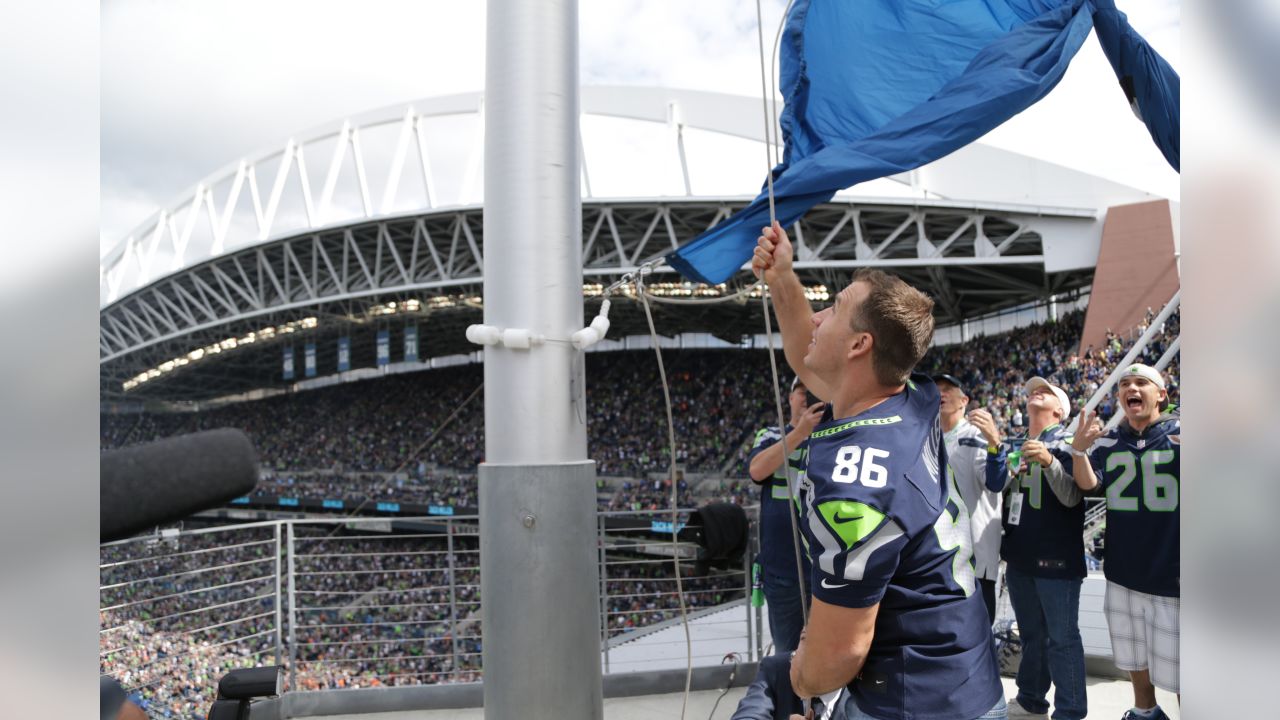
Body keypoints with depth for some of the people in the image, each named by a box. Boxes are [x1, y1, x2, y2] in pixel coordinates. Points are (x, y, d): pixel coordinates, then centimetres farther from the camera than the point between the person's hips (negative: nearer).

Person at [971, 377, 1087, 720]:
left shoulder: (1066, 443, -5)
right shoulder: (1016, 447, 14)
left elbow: (1072, 498, -15)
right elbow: (996, 484, -2)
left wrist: (1049, 461, -30)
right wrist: (994, 442, -16)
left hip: (1056, 557, -7)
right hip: (1021, 556, 7)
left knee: (1062, 638, -3)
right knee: (1031, 634, 17)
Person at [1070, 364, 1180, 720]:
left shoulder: (1179, 433, -9)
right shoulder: (1108, 440, 3)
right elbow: (1088, 483, -7)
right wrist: (1078, 450, -27)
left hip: (1173, 573, -4)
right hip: (1124, 570, 4)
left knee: (1176, 662, 4)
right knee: (1133, 652, 20)